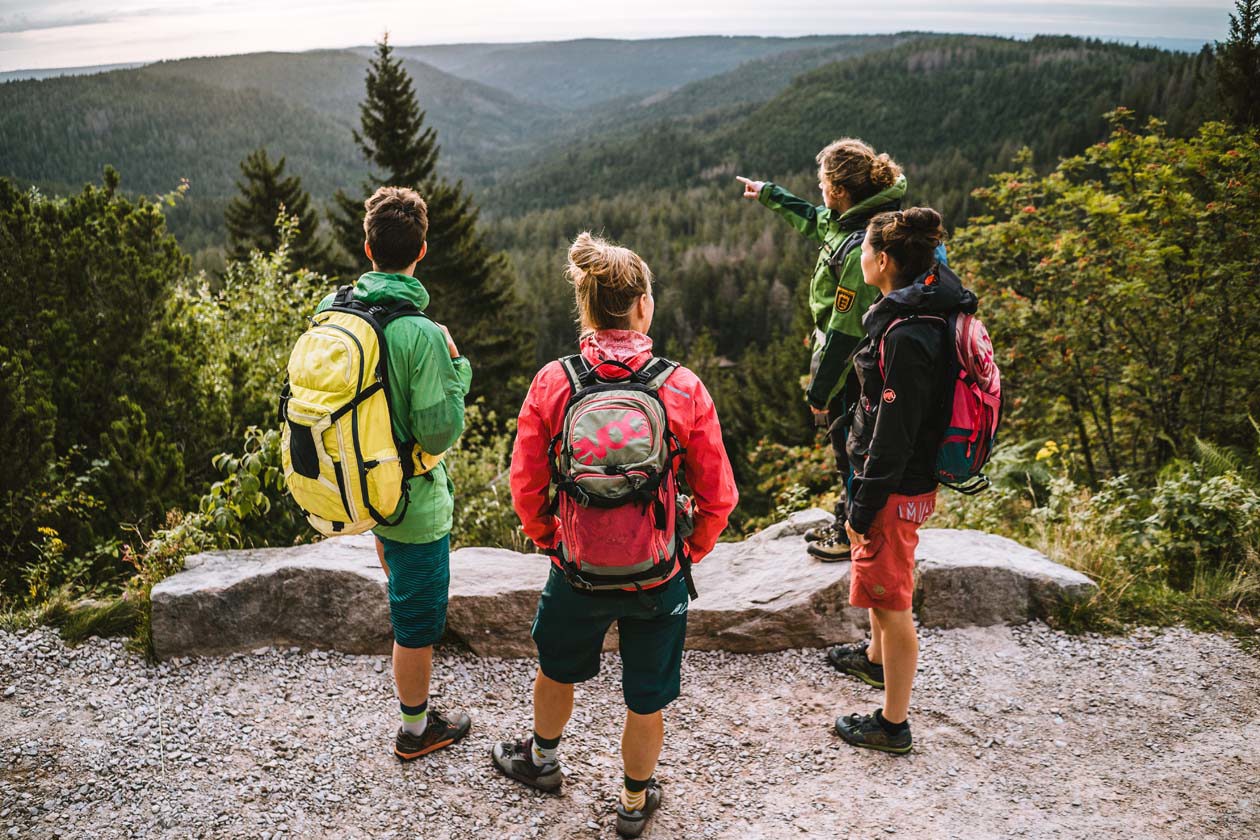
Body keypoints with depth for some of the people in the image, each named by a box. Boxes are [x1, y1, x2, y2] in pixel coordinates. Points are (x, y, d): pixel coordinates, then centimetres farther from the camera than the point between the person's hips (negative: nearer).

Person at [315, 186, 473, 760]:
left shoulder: (332, 309, -7)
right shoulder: (421, 334, -27)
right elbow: (439, 432, -24)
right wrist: (456, 368, -11)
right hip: (412, 499, -7)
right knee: (418, 620, 11)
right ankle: (415, 730, 29)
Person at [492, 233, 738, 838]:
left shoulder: (552, 383, -12)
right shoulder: (683, 388, -15)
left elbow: (525, 484, -3)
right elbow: (718, 497, -9)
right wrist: (690, 552, 9)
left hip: (576, 570, 2)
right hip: (659, 578, -1)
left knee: (556, 670, 30)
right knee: (646, 700, 20)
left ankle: (542, 760, 54)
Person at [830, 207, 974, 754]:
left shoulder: (906, 336, -27)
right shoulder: (924, 312, 4)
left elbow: (893, 435, -25)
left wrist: (863, 510, -18)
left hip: (897, 488, -10)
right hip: (912, 477, 10)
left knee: (891, 601, 4)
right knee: (880, 587, 30)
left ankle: (893, 724, 19)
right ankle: (876, 658, 54)